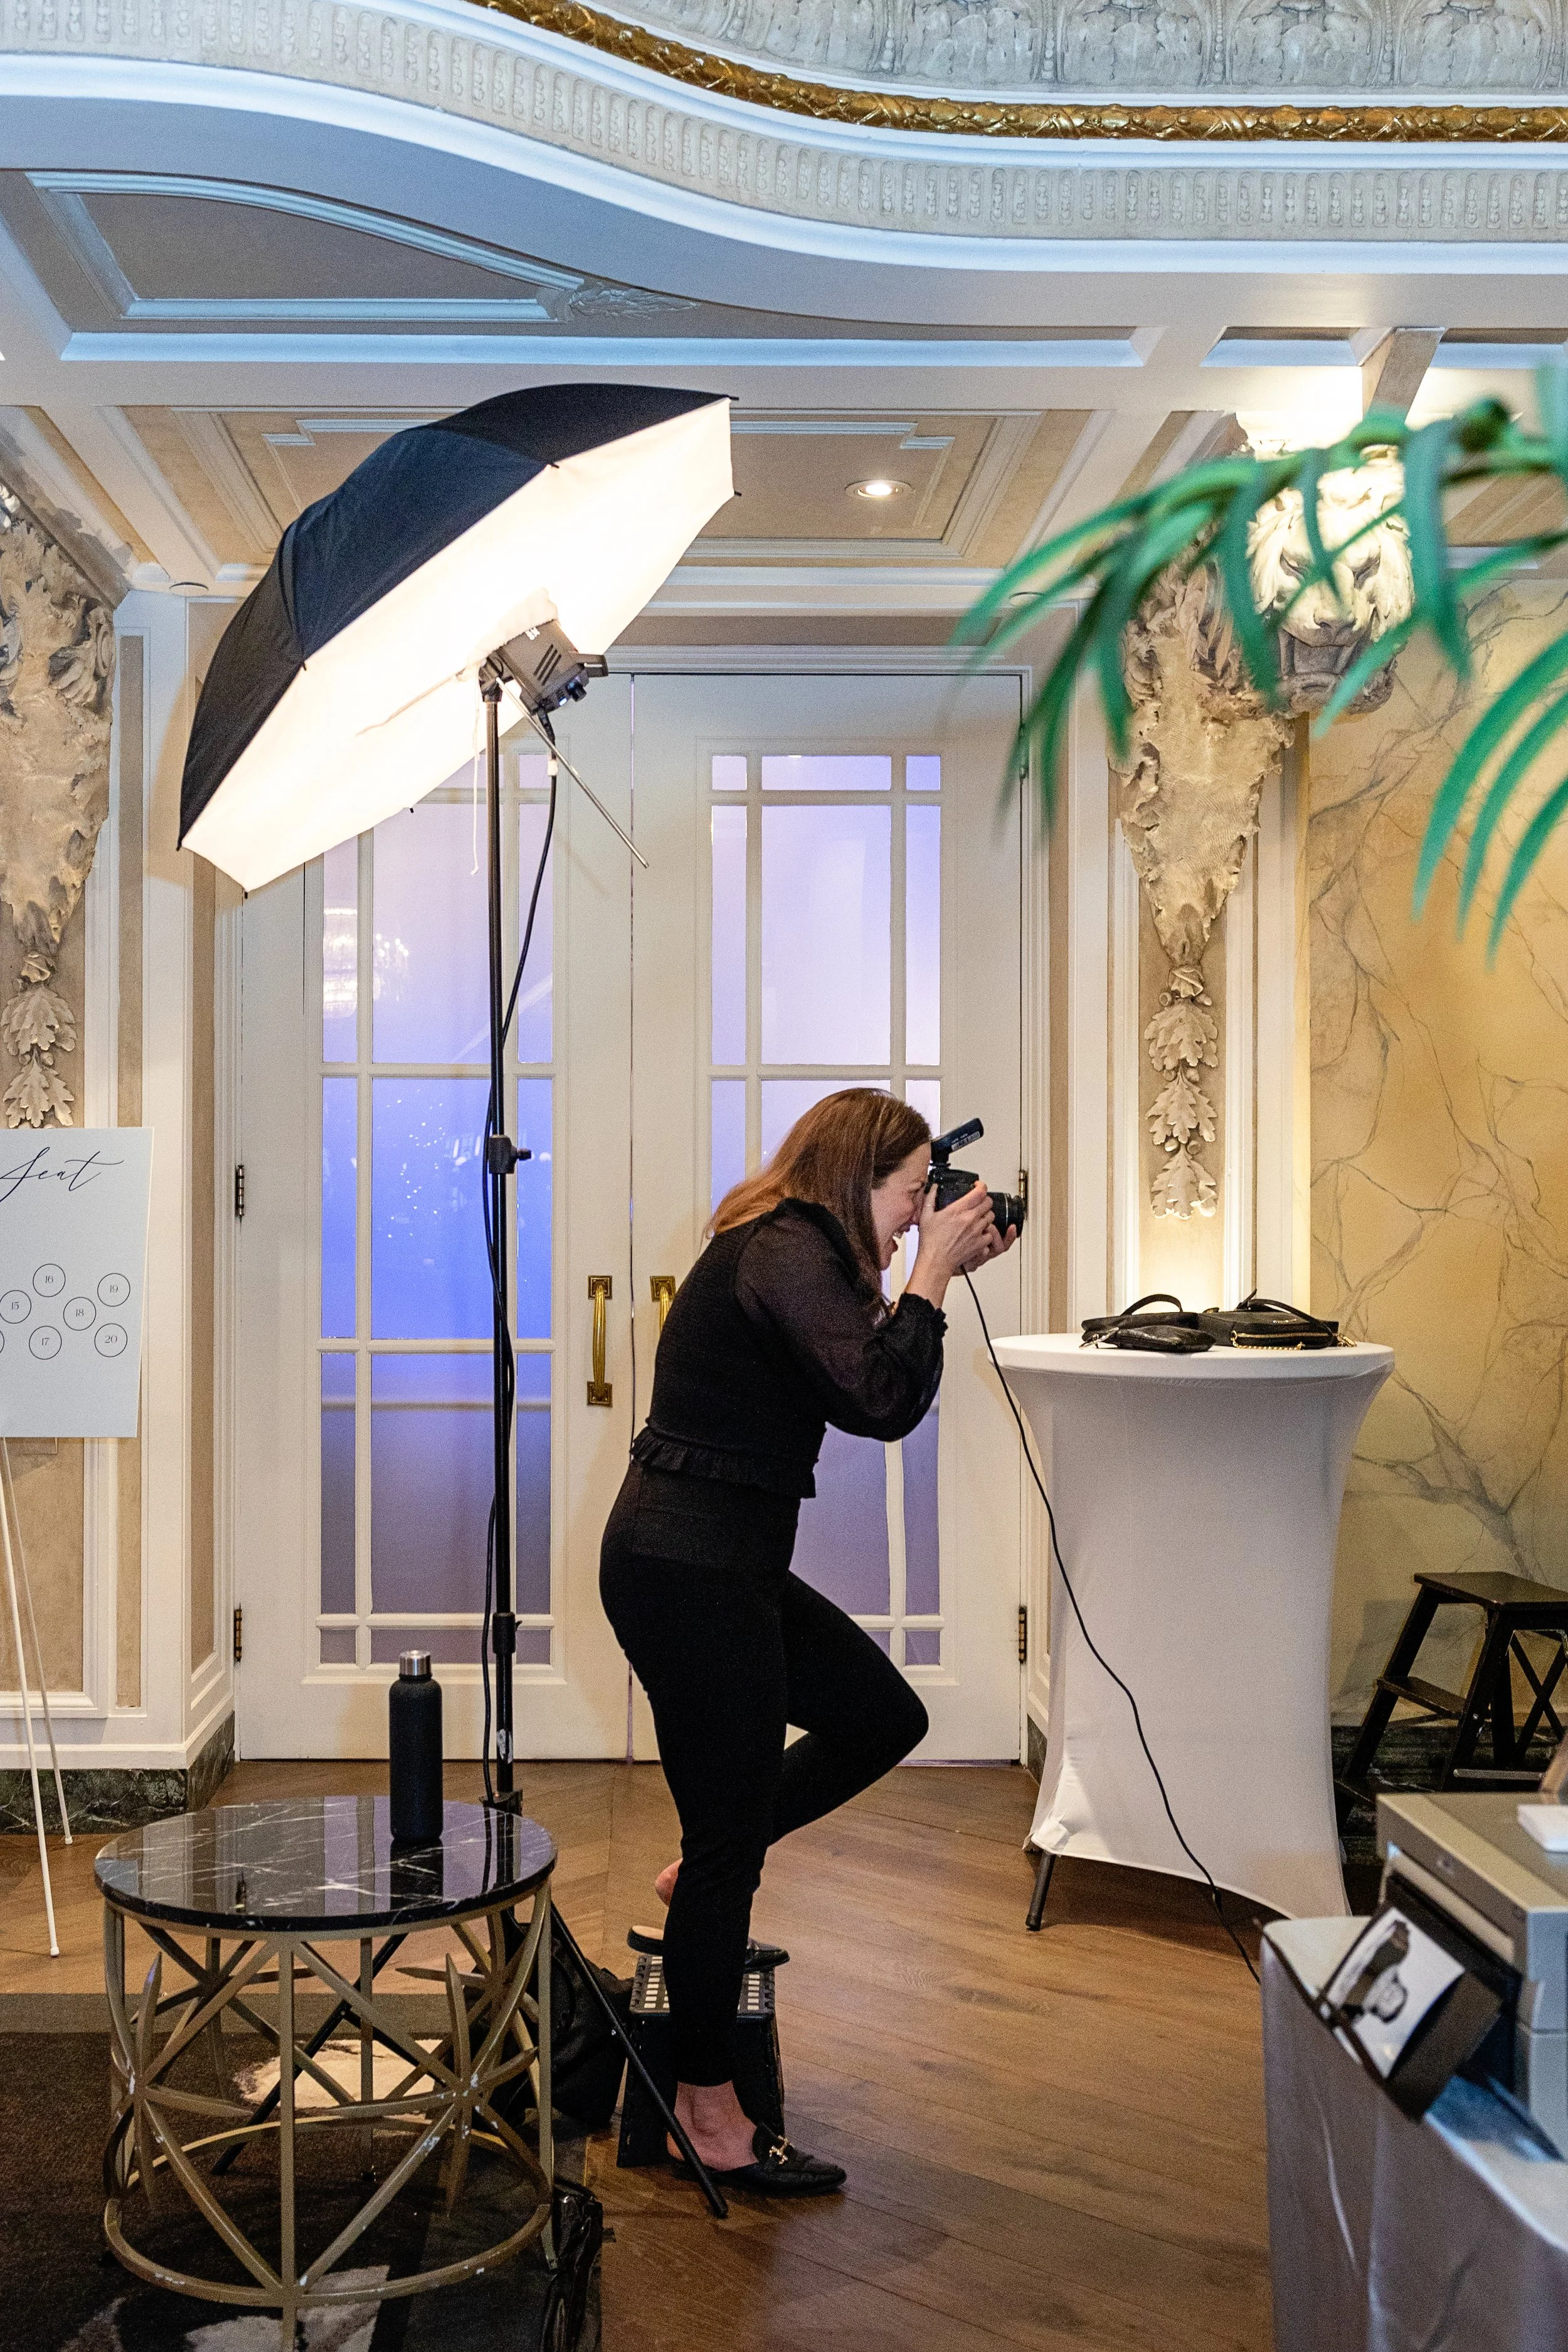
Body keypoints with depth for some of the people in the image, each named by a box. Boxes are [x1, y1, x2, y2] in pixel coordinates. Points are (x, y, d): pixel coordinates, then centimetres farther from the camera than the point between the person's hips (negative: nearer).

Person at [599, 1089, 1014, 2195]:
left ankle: (702, 1873, 28)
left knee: (885, 1718, 18)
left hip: (725, 1563, 10)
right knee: (731, 1849, 1)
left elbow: (862, 1381, 18)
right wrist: (932, 1271, -16)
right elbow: (883, 1400, -27)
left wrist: (942, 1273, 10)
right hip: (686, 1569, -10)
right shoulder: (785, 1254, -18)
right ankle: (711, 2113, 16)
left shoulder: (793, 1250, 12)